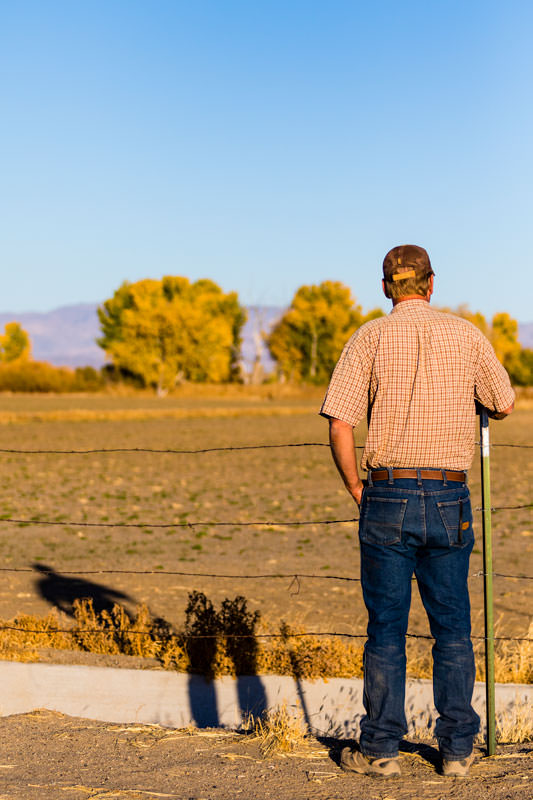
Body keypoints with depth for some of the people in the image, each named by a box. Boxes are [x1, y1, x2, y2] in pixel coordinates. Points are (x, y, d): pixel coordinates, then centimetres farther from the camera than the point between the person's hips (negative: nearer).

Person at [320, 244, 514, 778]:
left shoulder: (371, 338, -2)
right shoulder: (466, 335, 3)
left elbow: (340, 424, -9)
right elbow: (505, 406, 15)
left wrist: (355, 488, 3)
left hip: (388, 497, -1)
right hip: (449, 499, 2)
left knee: (386, 627, 5)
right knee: (452, 626, 10)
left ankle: (381, 749, 11)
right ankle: (457, 748, 14)